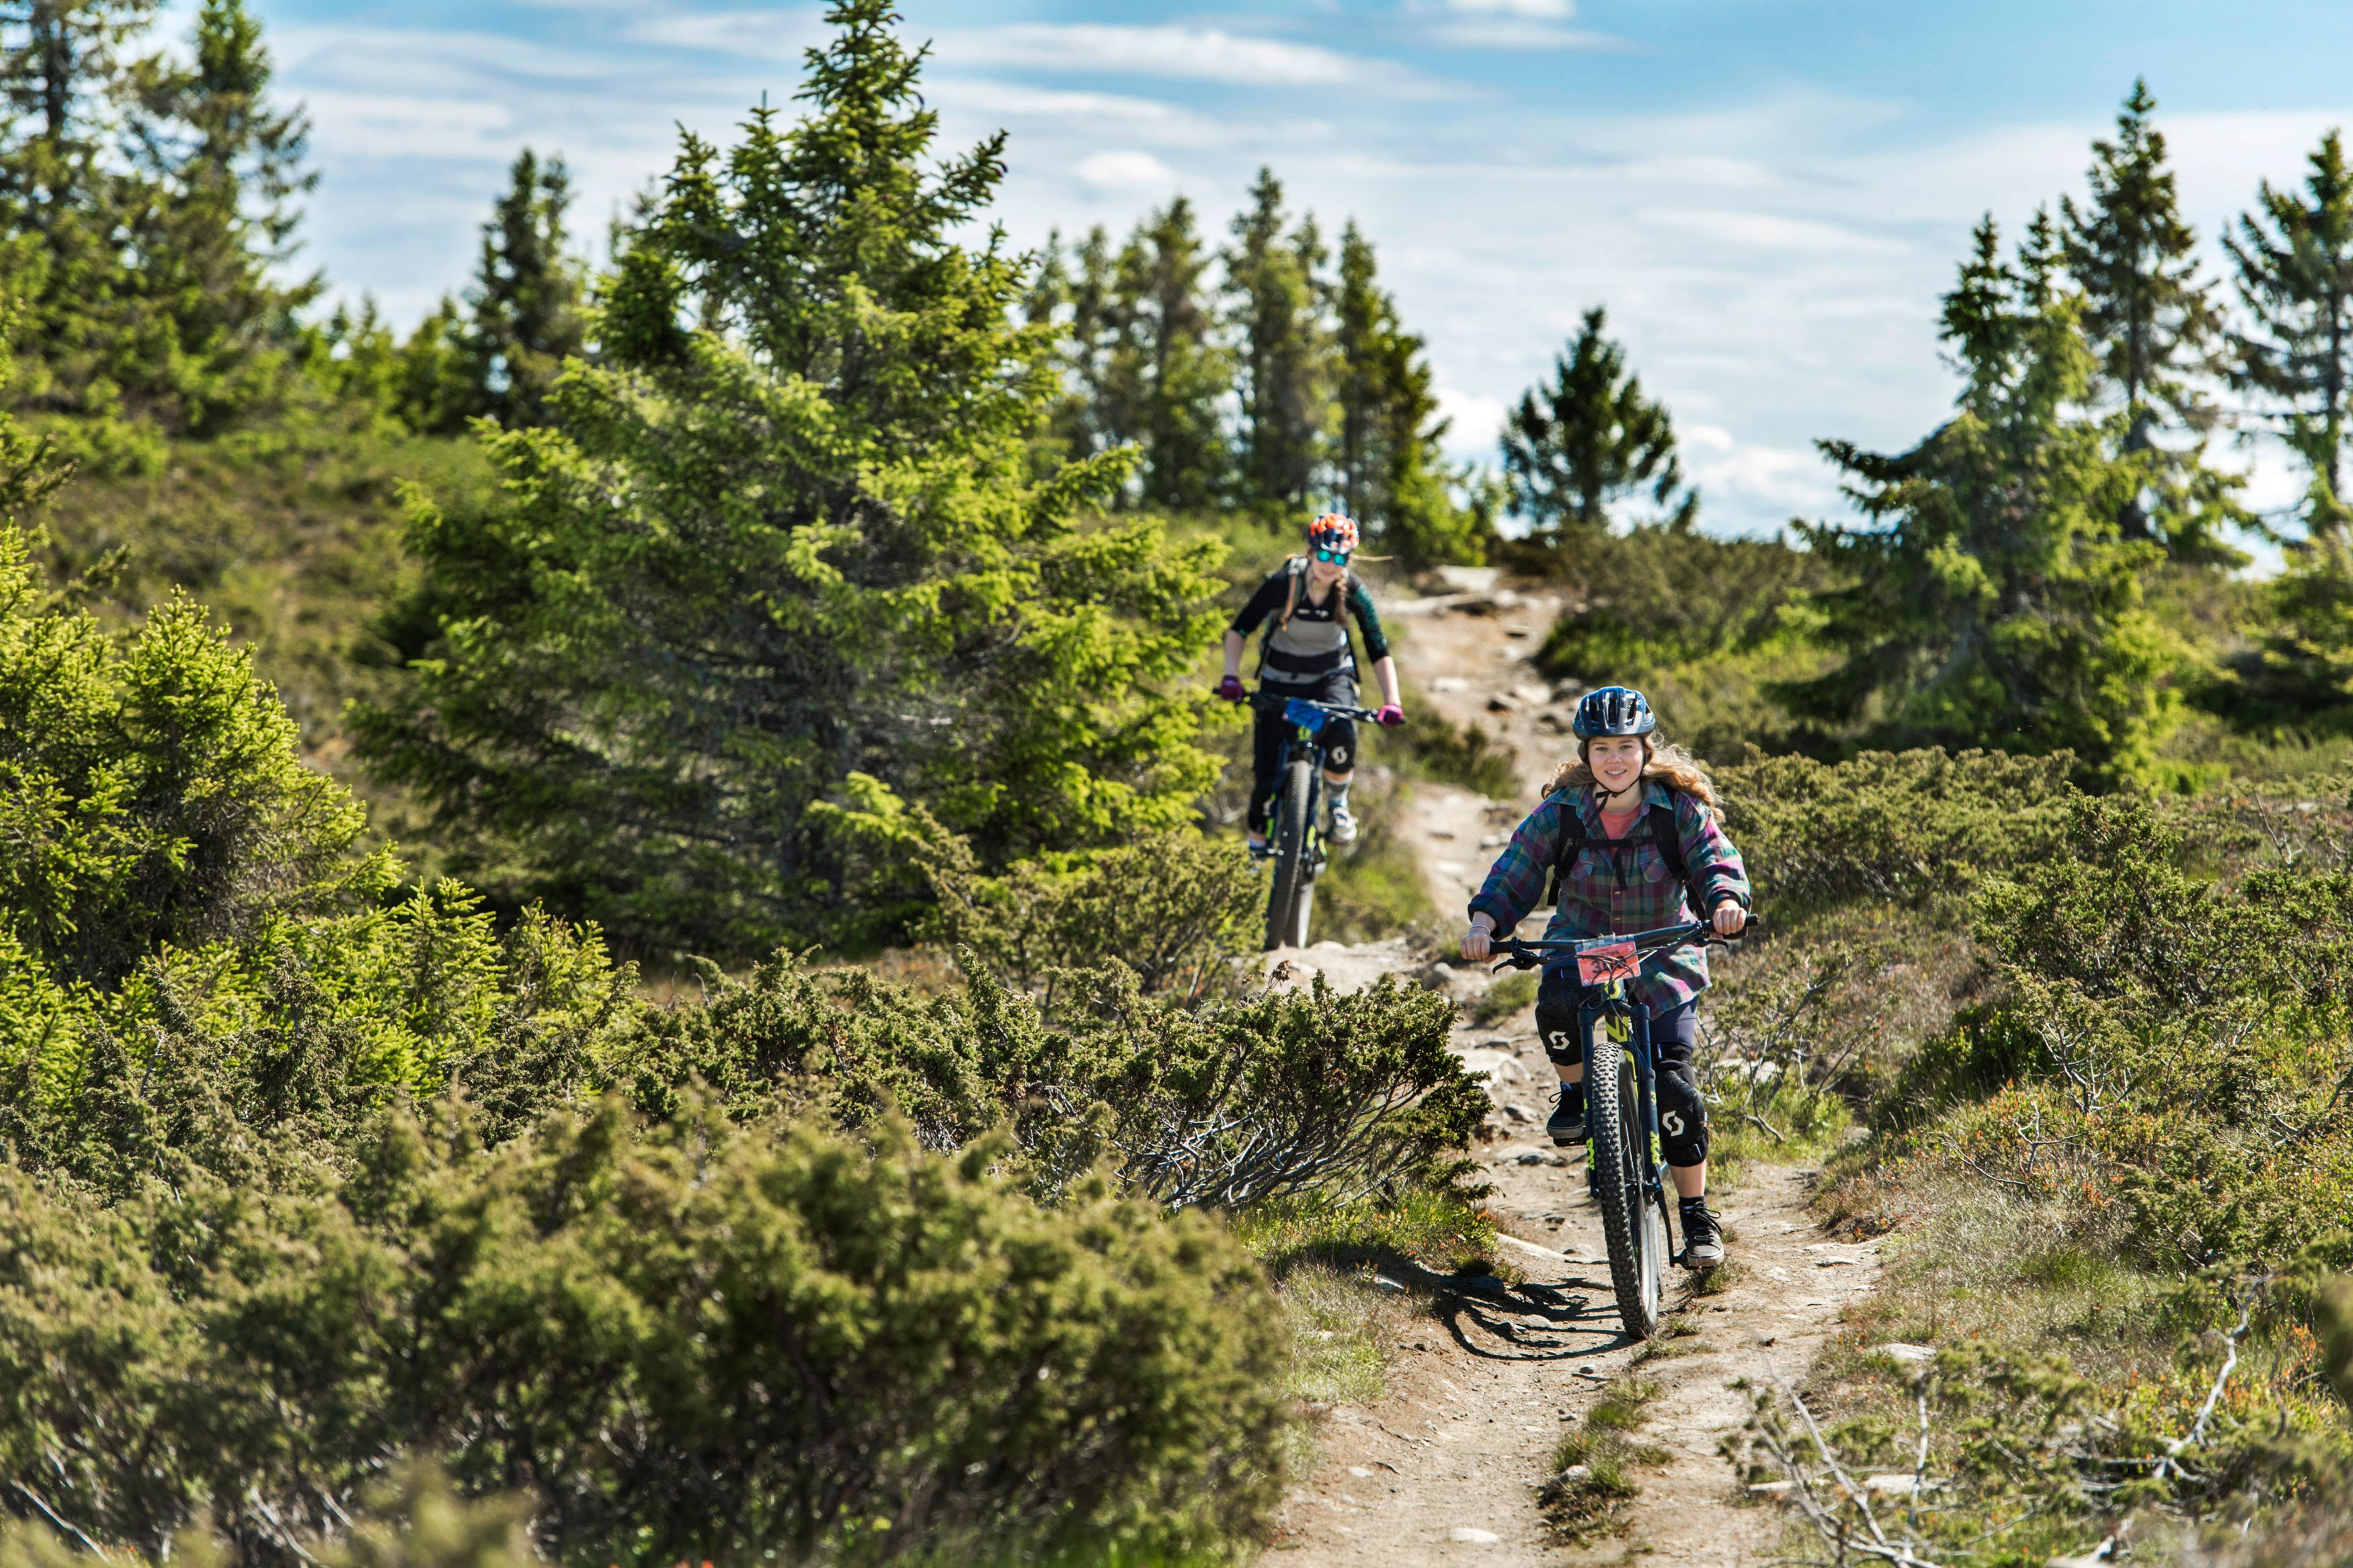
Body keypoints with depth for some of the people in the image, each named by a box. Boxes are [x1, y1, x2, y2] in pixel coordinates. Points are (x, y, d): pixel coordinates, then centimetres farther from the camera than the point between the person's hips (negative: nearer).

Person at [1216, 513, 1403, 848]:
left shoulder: (1353, 592, -19)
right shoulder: (1283, 583, -23)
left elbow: (1379, 651, -16)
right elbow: (1239, 629, -15)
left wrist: (1391, 703, -29)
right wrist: (1231, 676, -29)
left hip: (1331, 675, 0)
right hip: (1281, 680, 0)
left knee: (1342, 734, -31)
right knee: (1267, 768, -6)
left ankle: (1338, 802, -2)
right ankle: (1258, 840, 19)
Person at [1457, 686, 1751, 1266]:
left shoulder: (1678, 808, -11)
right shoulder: (1563, 810, -8)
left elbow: (1715, 860, -17)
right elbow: (1516, 870, -9)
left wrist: (1726, 900, -41)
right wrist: (1485, 919, -28)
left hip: (1662, 955, -1)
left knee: (1675, 1081, -13)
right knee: (1557, 1004, -35)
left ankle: (1697, 1216, 2)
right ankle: (1575, 1093, -3)